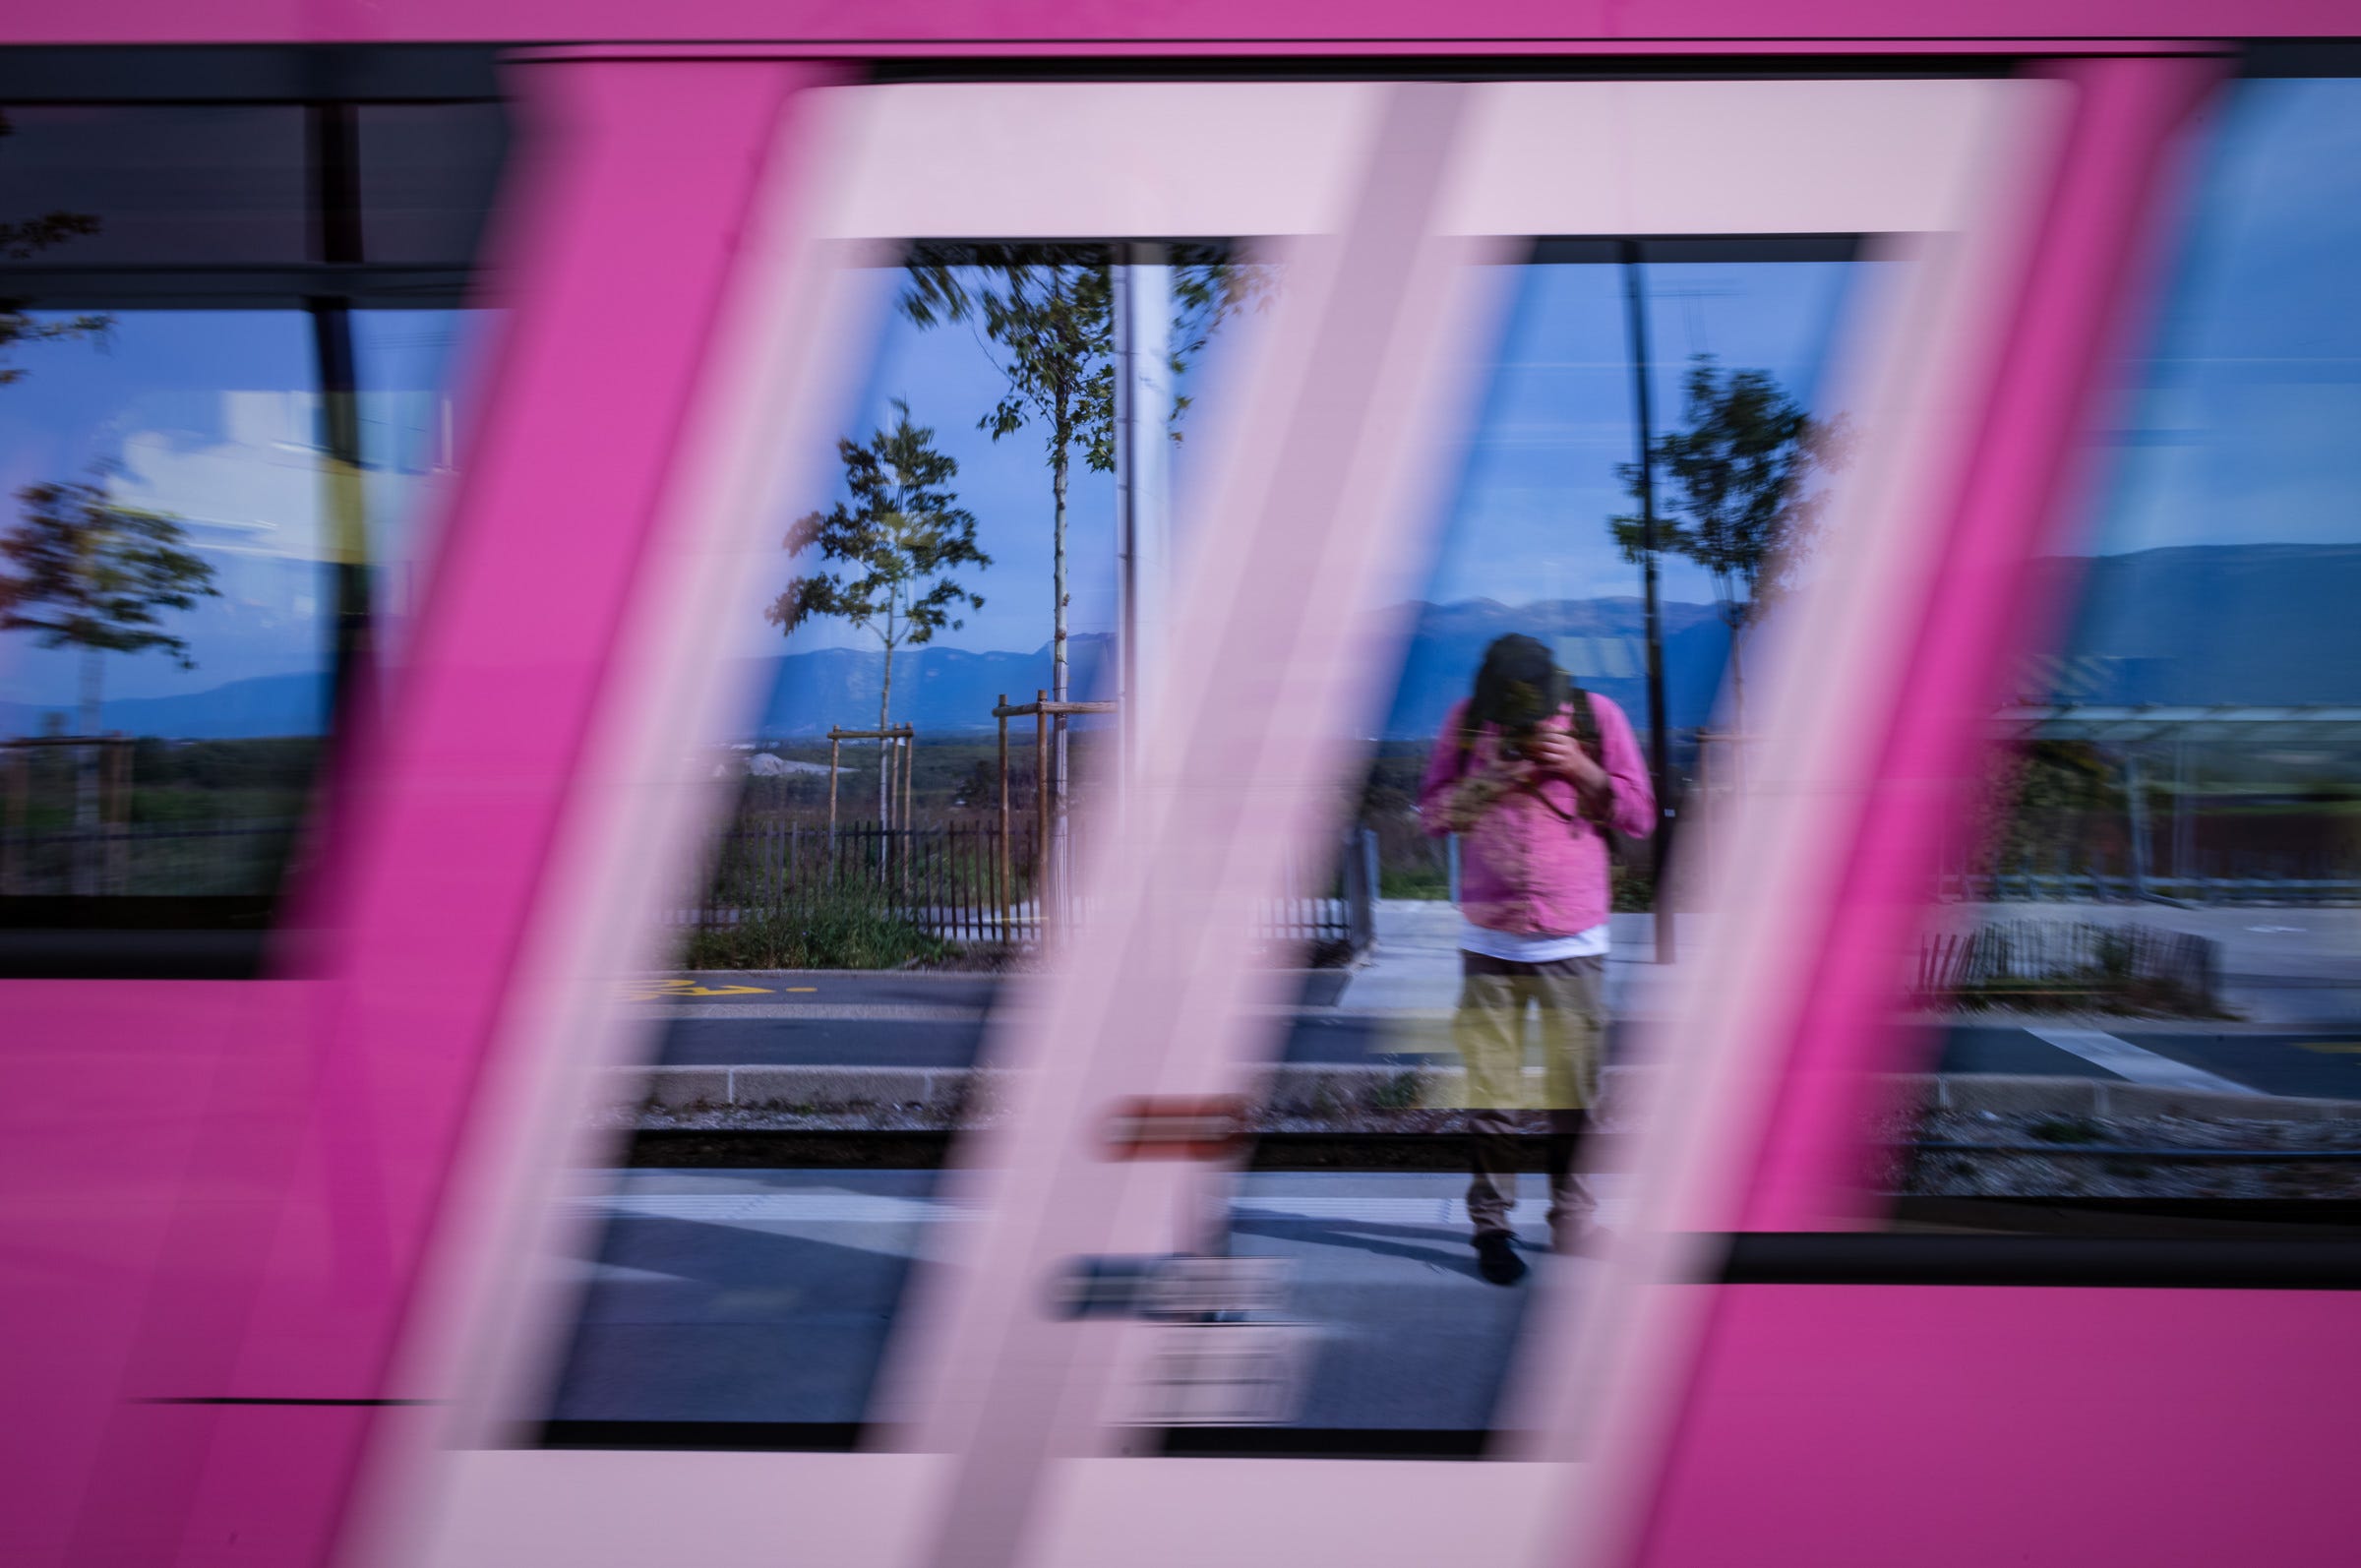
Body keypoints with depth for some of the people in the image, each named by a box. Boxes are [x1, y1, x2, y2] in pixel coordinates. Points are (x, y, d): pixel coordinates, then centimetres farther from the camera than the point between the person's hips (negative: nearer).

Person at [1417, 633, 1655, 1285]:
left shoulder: (1596, 717, 1)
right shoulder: (1467, 721, 3)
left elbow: (1640, 816, 3)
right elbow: (1431, 811, 8)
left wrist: (1581, 770, -12)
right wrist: (1487, 785, -10)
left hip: (1573, 943, 0)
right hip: (1489, 941, 0)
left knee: (1575, 1096, 4)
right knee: (1491, 1093, 0)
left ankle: (1573, 1225, 18)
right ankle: (1490, 1226, 12)